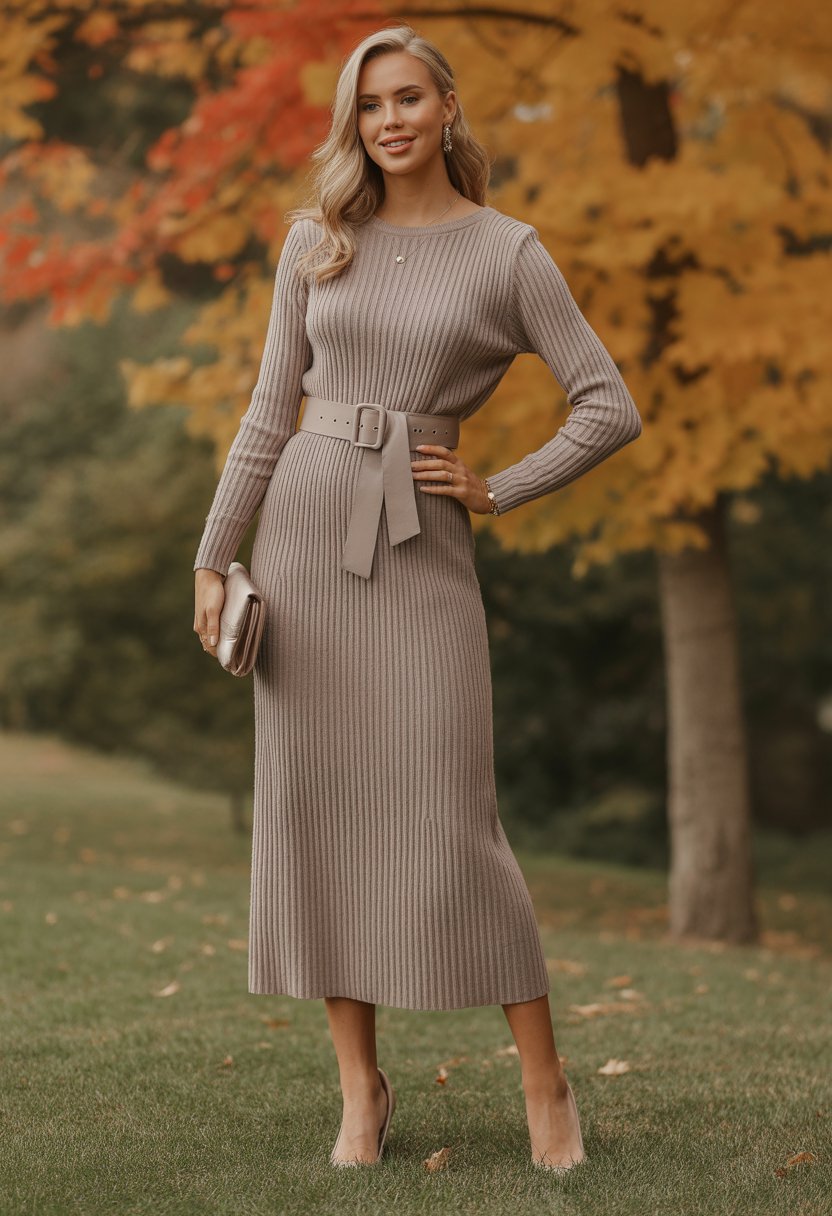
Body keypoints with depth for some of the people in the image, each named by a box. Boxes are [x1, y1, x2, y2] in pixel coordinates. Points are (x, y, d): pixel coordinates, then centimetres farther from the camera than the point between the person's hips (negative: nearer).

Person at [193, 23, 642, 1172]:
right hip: (303, 527, 3)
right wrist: (213, 557, 5)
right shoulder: (316, 242, 8)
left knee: (449, 824, -7)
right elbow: (271, 408, 9)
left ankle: (544, 1078, 7)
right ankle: (361, 1085, 12)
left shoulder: (507, 251, 0)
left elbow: (611, 408, 0)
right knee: (314, 810, 2)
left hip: (422, 547, -3)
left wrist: (499, 490, -4)